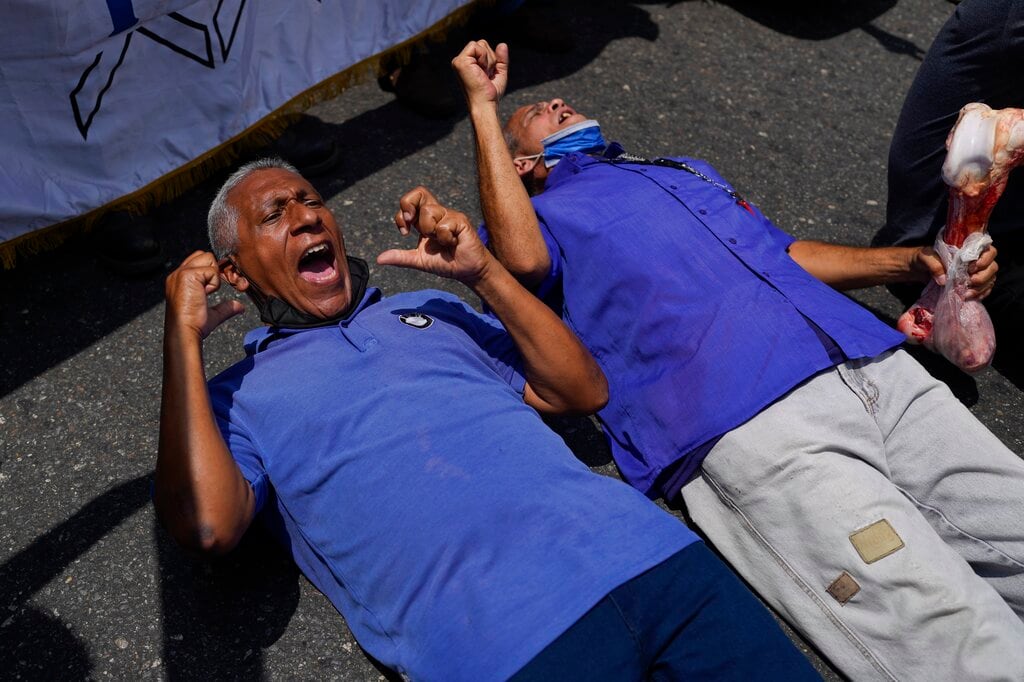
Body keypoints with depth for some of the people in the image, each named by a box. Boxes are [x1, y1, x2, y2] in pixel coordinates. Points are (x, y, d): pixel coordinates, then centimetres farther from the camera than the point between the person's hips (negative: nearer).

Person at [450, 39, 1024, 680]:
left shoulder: (686, 169, 36)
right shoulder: (544, 214, 18)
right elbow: (523, 258, -7)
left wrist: (914, 260, 21)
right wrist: (484, 106, 2)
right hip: (748, 420, -6)